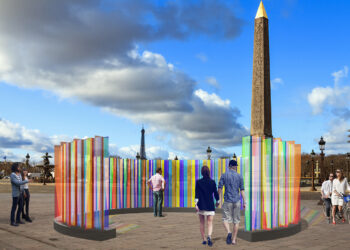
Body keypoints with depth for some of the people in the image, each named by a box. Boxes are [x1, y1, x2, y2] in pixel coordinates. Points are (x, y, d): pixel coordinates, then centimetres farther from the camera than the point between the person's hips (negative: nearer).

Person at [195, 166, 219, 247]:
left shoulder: (198, 182, -4)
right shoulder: (212, 182, -3)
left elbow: (197, 193, -10)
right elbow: (215, 193, 3)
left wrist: (196, 204, -11)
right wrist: (217, 201, 19)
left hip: (201, 205, 1)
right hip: (210, 205, 0)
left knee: (202, 223, 14)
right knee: (210, 223, 0)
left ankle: (204, 240, 20)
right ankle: (209, 236, -25)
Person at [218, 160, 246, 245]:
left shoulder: (224, 175, -1)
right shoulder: (239, 176, 2)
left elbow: (220, 188, -3)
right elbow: (242, 190, 0)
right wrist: (244, 202, 3)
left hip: (227, 201, -1)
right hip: (237, 201, 1)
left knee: (226, 219, 6)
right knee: (236, 220, 10)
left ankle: (229, 232, -22)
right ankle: (234, 239, 12)